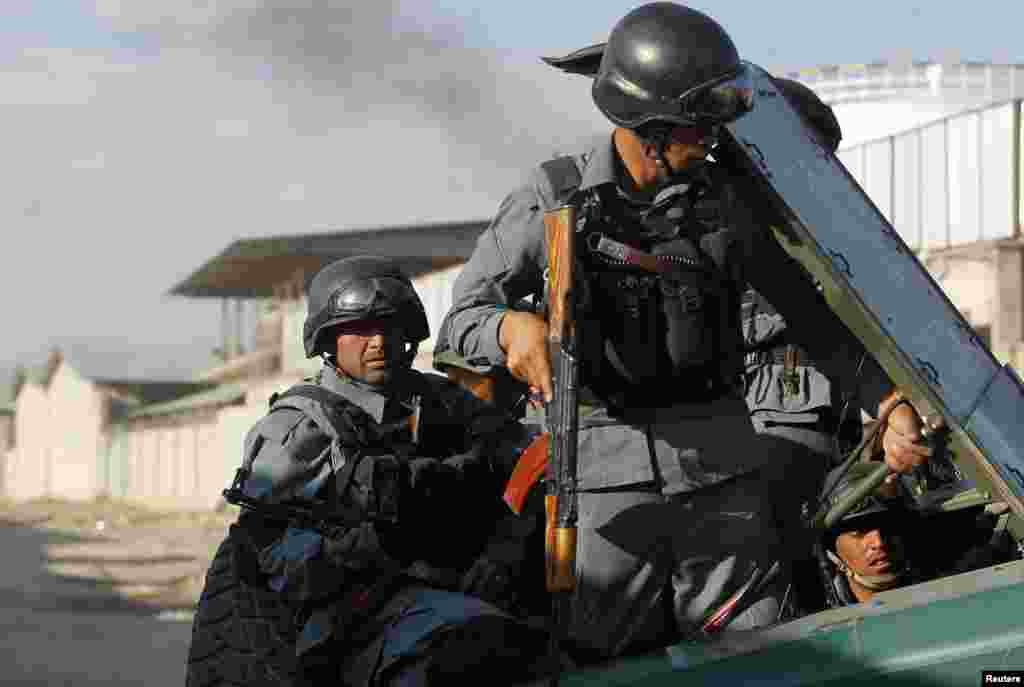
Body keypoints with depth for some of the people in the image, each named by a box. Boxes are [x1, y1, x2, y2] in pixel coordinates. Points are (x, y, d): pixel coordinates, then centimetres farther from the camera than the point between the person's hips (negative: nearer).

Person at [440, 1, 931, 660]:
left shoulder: (732, 199, 5)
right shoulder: (553, 198, -1)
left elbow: (813, 314, 10)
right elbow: (464, 315, 2)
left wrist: (888, 401, -2)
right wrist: (511, 326, -21)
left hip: (720, 462, 2)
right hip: (606, 473, -2)